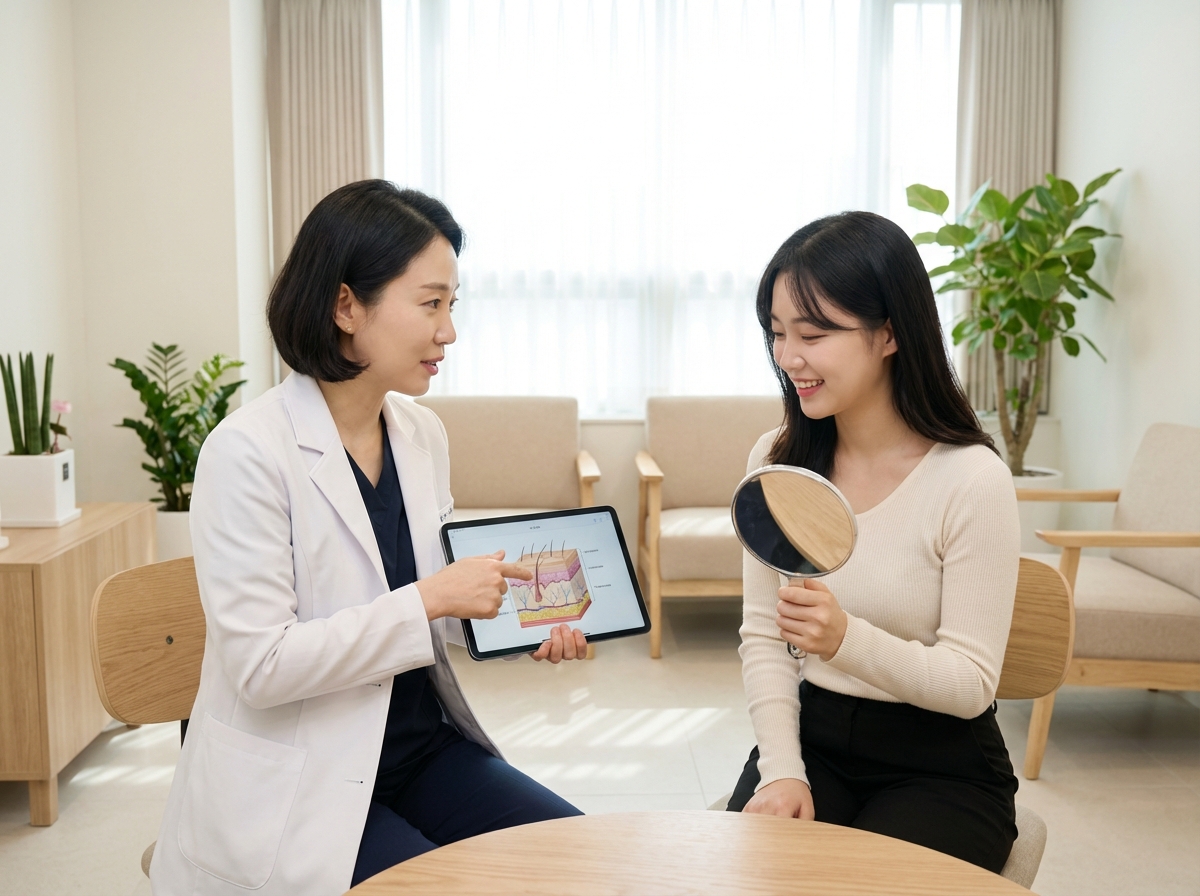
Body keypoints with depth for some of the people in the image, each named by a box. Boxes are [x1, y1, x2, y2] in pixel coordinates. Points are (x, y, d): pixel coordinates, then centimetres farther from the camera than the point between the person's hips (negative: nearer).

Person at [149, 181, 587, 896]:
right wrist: (429, 599, -24)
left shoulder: (423, 434, 3)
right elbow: (261, 666, -22)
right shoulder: (249, 452, -18)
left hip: (420, 748, 7)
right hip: (294, 792, -6)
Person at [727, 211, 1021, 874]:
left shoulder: (971, 478, -16)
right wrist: (782, 768, -12)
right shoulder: (776, 460, -1)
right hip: (812, 738, 3)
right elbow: (763, 638, 1)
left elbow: (971, 683, -15)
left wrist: (847, 639, -31)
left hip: (941, 765, -3)